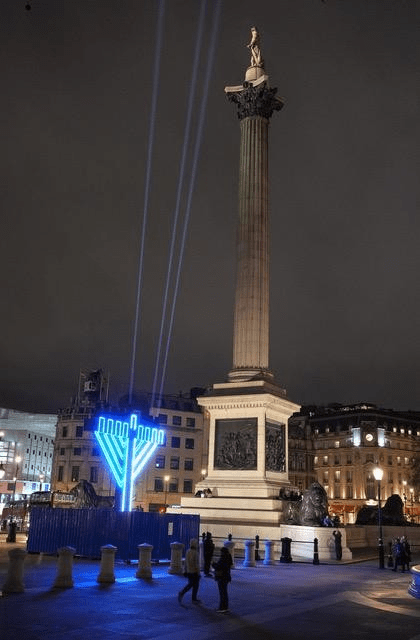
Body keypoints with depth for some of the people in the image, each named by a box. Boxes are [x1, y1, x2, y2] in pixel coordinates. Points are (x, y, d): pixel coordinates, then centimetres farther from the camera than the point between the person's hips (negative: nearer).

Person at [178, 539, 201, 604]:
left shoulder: (188, 552, 2)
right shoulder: (195, 553, -20)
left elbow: (186, 562, 9)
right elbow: (196, 564, -20)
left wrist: (186, 571, 17)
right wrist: (198, 573, -13)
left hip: (189, 571, 7)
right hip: (195, 572, -7)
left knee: (190, 584, 19)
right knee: (195, 585, 8)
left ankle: (181, 593, 3)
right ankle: (194, 599, 15)